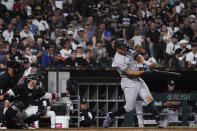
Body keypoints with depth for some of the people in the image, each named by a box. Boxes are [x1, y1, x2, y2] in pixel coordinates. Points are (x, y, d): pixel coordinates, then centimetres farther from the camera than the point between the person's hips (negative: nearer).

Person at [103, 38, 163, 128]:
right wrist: (144, 72, -24)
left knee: (149, 99, -5)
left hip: (138, 80, 7)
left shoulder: (128, 51, 6)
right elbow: (130, 73, -23)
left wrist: (144, 64, -7)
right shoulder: (118, 60, -19)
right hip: (129, 83, -7)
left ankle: (159, 121, -8)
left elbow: (138, 57, 14)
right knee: (129, 107, -6)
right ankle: (110, 116, 14)